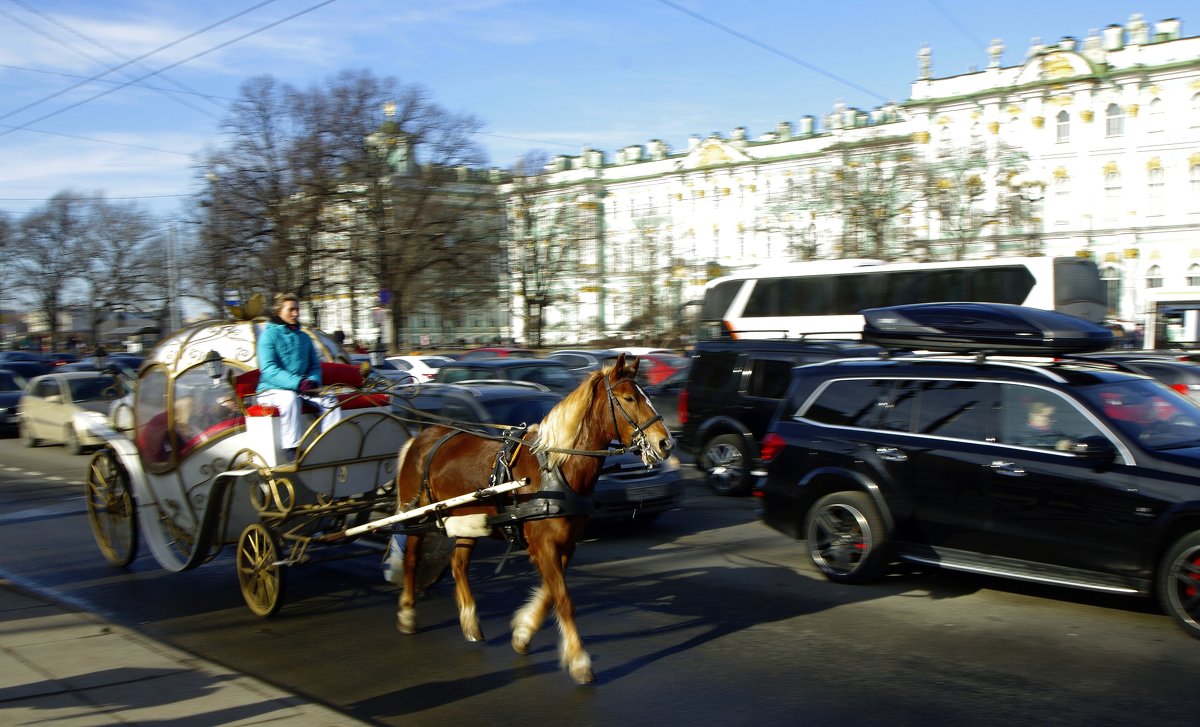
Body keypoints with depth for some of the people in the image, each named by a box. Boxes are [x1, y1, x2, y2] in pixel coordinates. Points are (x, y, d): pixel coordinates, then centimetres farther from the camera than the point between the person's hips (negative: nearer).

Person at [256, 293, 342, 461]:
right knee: (290, 398, -38)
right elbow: (269, 369, -16)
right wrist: (298, 383, -28)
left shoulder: (304, 337, 15)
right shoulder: (269, 334, -4)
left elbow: (315, 366, 17)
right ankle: (292, 451, -37)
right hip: (271, 390, -5)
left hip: (302, 389, 5)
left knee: (330, 400, -20)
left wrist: (313, 381, -8)